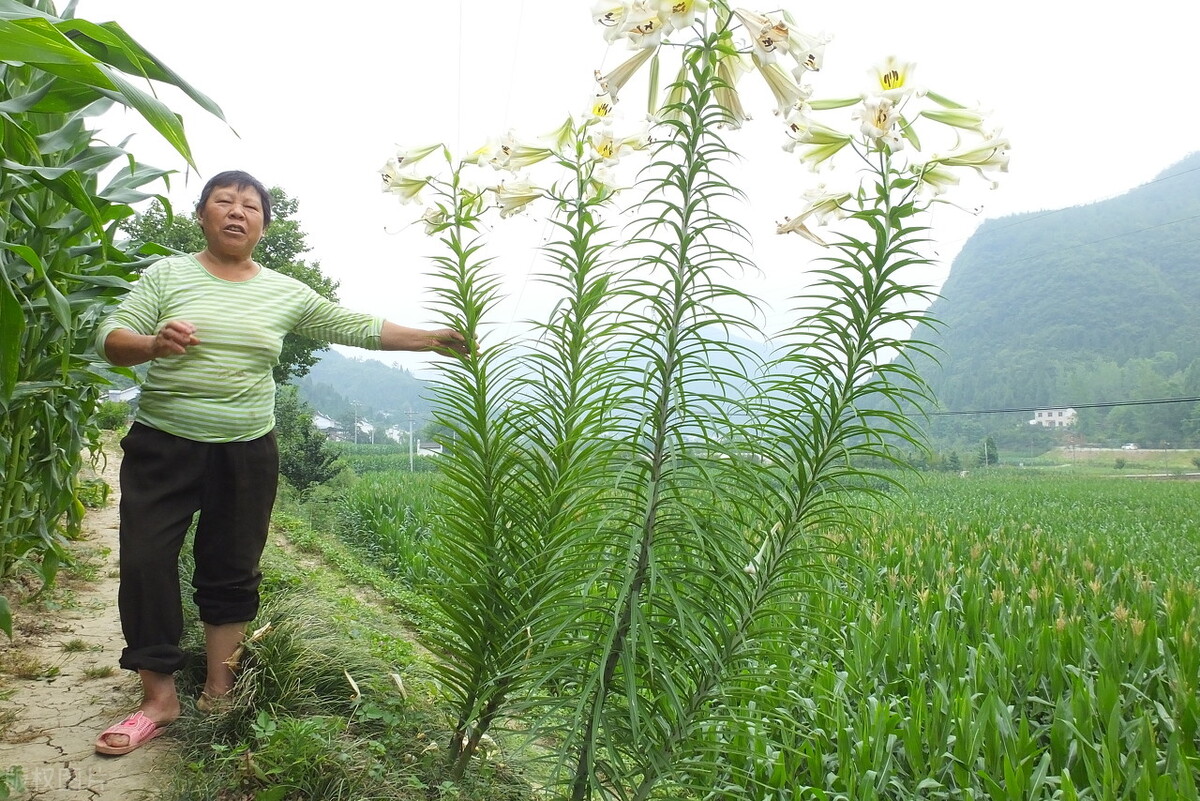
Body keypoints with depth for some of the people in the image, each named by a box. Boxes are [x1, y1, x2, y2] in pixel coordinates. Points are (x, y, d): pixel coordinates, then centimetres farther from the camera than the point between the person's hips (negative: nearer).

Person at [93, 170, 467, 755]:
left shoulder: (287, 293, 4)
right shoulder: (167, 274, 1)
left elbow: (358, 328, 5)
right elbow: (109, 338, -4)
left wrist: (433, 340, 1)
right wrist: (153, 344, -26)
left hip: (246, 454, 1)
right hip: (162, 447, -1)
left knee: (231, 571, 8)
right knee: (146, 562, -1)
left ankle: (218, 692, 24)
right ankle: (159, 697, 13)